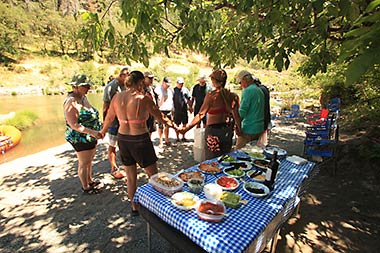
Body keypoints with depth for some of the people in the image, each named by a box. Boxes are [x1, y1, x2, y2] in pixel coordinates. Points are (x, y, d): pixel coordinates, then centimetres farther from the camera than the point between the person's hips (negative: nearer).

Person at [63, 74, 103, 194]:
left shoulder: (83, 97, 7)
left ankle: (90, 180, 41)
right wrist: (92, 132, -32)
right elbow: (74, 124, -25)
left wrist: (96, 132, 12)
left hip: (91, 137, 9)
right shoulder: (71, 102, -20)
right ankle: (85, 187, 25)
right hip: (80, 138, -9)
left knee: (89, 160, 22)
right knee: (84, 163, 7)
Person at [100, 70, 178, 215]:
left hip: (122, 139, 6)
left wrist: (102, 132, 30)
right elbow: (161, 118, -8)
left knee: (131, 177, 20)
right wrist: (176, 127, 7)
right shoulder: (143, 99, -15)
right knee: (153, 175, 13)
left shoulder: (117, 97, 1)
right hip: (140, 140, -6)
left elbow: (109, 119, 12)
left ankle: (134, 207, 36)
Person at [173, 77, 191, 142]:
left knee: (184, 124, 9)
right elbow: (172, 100, 1)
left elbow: (188, 99, 13)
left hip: (184, 110, 3)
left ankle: (183, 137, 22)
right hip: (176, 110, -3)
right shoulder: (174, 90, -1)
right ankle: (177, 137, 15)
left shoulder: (185, 90, 7)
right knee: (177, 125, 4)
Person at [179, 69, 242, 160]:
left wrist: (186, 128, -16)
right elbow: (235, 114, 0)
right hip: (227, 131, 6)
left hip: (213, 131, -5)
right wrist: (239, 129, 12)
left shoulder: (211, 95, -14)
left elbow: (201, 115, -18)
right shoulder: (231, 95, 1)